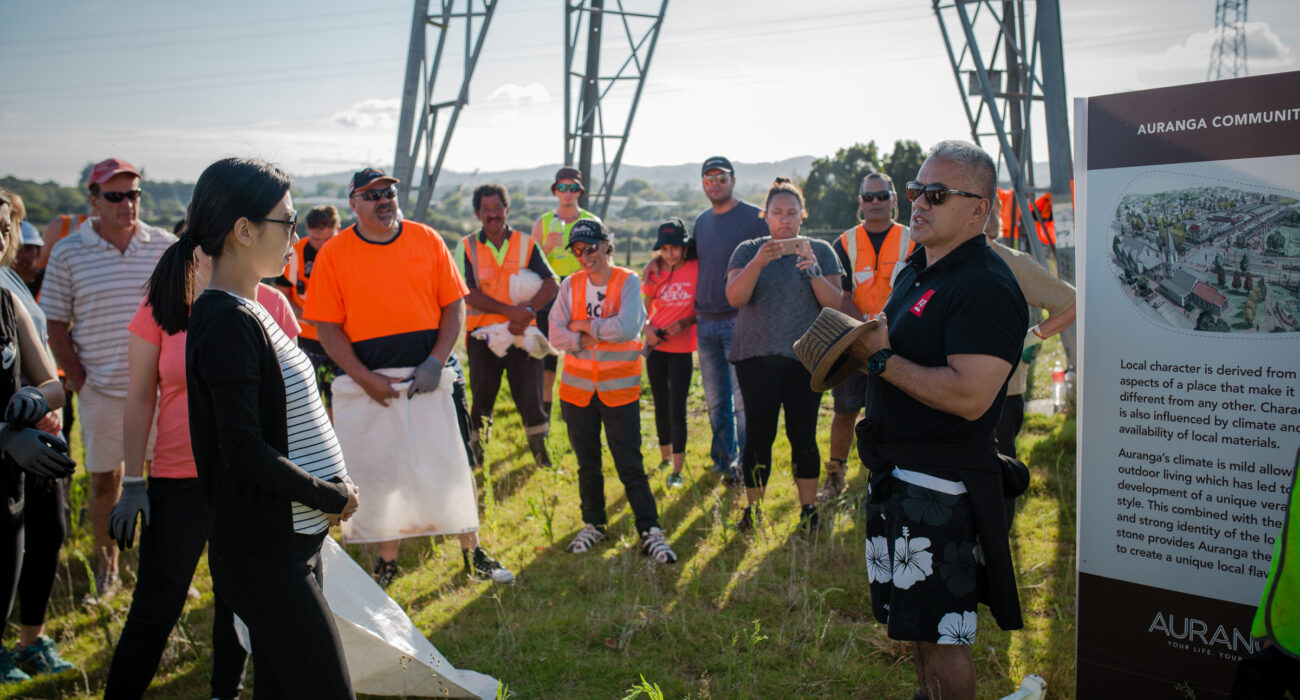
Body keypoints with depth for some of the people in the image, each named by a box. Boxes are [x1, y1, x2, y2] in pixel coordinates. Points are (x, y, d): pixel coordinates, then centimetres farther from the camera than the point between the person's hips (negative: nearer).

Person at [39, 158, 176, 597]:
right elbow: (57, 328, 1)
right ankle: (106, 564, 27)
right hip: (101, 390, 0)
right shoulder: (68, 253, -2)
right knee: (105, 478, 11)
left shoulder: (166, 247, -1)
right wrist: (80, 383, -4)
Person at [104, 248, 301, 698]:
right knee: (155, 607, 1)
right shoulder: (161, 305, -3)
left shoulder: (271, 304, 0)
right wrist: (133, 482, -1)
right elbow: (140, 398, 1)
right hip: (179, 479, -1)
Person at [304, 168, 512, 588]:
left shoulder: (427, 240, 2)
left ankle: (472, 554, 21)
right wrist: (364, 379, -13)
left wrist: (437, 361, -10)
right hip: (368, 382, -1)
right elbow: (328, 327, -3)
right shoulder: (334, 253, -2)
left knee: (453, 464, 6)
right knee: (377, 471, 8)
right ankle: (387, 560, 26)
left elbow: (454, 304, 2)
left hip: (431, 375, 1)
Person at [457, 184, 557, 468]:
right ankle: (475, 450, 24)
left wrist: (529, 310, -20)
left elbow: (551, 283, -3)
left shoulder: (526, 244, 5)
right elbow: (468, 294, -9)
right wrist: (509, 311, -20)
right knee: (482, 398, 7)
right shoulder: (466, 247, 2)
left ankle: (541, 453, 16)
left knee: (530, 396, 0)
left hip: (522, 334, 0)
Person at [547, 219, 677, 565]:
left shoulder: (628, 282, -7)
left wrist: (586, 326, -12)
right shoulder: (571, 285, 3)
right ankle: (593, 525, 29)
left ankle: (650, 532, 3)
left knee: (630, 464, -3)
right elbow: (556, 333, -5)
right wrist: (588, 339, -19)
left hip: (619, 389, -3)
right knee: (587, 464, 14)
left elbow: (627, 328, -21)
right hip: (577, 389, 4)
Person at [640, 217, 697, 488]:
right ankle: (665, 457, 31)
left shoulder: (697, 269, -9)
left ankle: (677, 470, -1)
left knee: (677, 408, -7)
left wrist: (685, 323, -17)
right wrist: (647, 328, -8)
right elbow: (646, 306, 10)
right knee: (661, 405, 13)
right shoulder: (655, 271, 1)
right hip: (656, 345, 3)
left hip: (681, 348, -3)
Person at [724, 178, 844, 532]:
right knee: (758, 434, -1)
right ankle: (753, 509, 11)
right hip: (757, 357, 0)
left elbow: (836, 304, -2)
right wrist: (758, 263, -24)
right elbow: (734, 297, -9)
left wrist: (813, 272, -18)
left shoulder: (820, 251, 7)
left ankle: (808, 509, 14)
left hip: (805, 358, 0)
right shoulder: (748, 250, 7)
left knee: (802, 434, 1)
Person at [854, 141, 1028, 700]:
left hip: (941, 484, -10)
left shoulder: (986, 287, -20)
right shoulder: (917, 270, 12)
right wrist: (861, 336, 3)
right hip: (897, 472, 10)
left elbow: (969, 396, -29)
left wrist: (881, 358, -21)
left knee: (940, 636, 0)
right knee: (915, 622, 22)